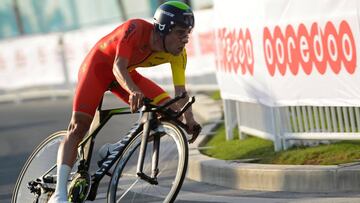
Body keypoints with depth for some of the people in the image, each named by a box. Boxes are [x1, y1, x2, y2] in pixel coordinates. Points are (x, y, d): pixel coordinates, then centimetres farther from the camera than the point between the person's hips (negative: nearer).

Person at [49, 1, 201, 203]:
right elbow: (118, 67, -39)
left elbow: (180, 91, -15)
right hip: (99, 65, -6)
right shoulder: (136, 29, -33)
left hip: (126, 73, 6)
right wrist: (133, 91, -58)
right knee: (78, 127, -18)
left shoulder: (177, 53, -16)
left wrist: (190, 119, -32)